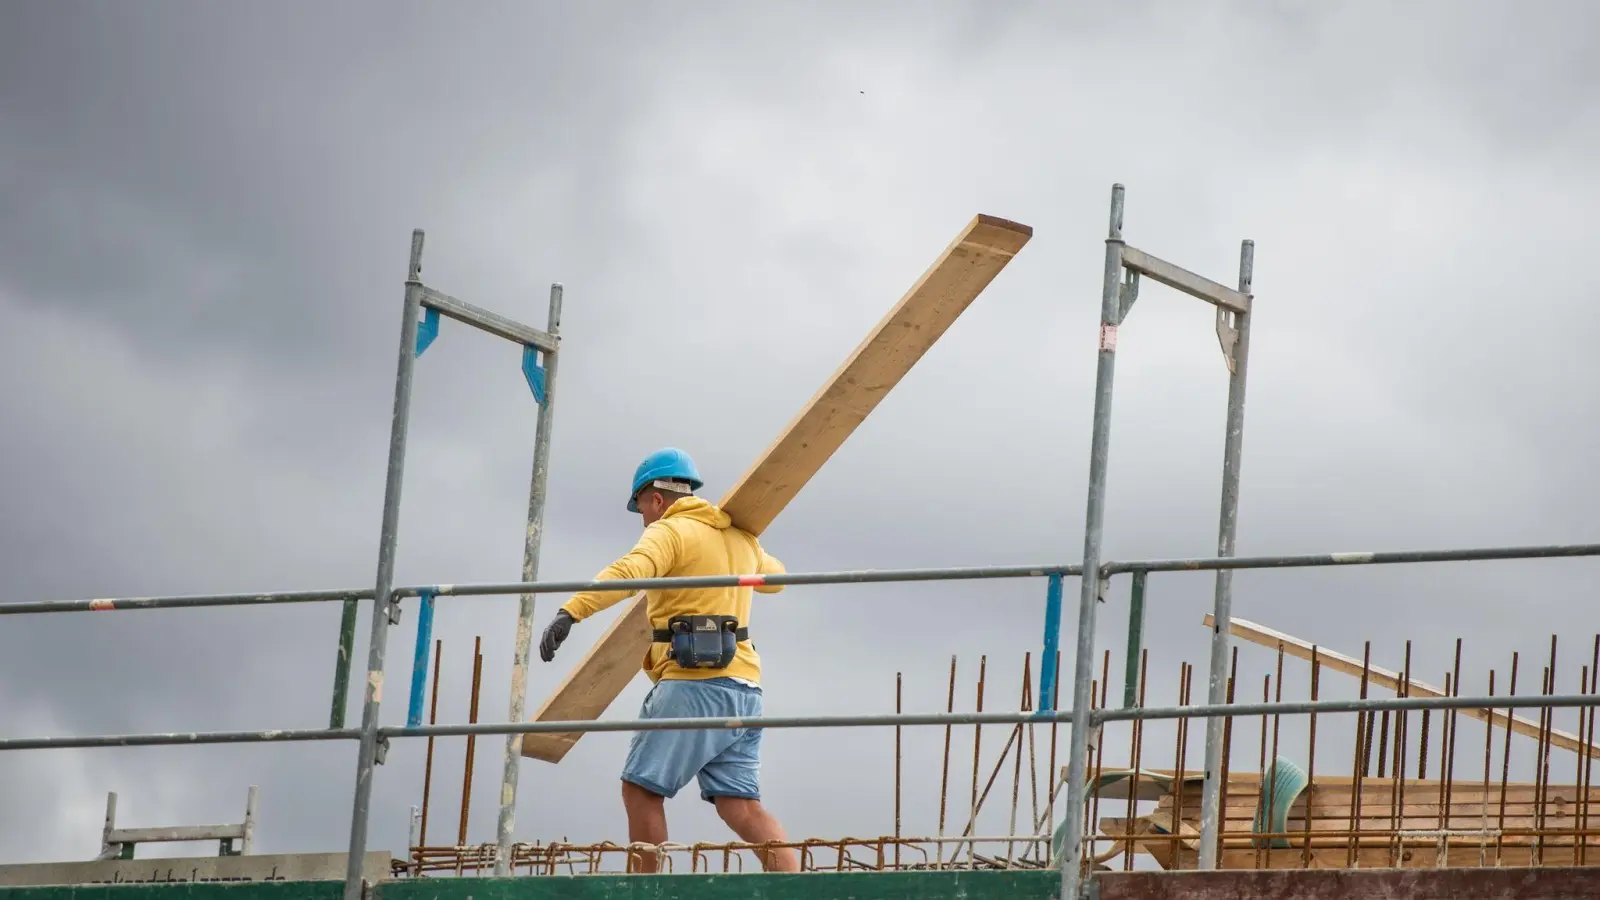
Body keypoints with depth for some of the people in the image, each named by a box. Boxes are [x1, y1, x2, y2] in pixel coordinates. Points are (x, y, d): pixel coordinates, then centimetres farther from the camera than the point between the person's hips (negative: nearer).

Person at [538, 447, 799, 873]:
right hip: (741, 690, 8)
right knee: (740, 806, 2)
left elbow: (627, 572, -24)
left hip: (694, 684, -8)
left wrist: (570, 612, -35)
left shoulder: (670, 531, -3)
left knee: (641, 789, 0)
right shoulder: (739, 537, 21)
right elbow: (774, 577, 43)